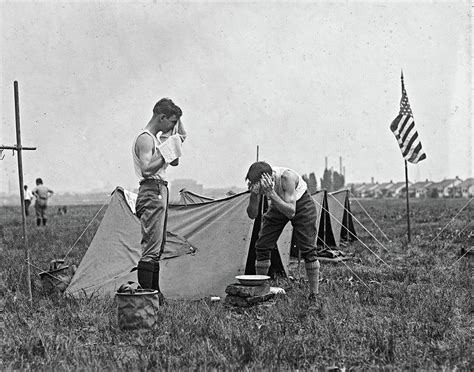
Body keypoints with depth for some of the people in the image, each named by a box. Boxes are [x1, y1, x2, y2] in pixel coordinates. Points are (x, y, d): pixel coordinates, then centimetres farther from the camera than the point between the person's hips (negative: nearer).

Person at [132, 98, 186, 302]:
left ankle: (154, 292, 20)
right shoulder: (145, 139, -12)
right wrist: (166, 152, -16)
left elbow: (182, 136, 29)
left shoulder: (157, 138, 19)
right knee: (151, 248, -12)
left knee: (157, 247, 13)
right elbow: (146, 169, -24)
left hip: (160, 192, 11)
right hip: (152, 192, -11)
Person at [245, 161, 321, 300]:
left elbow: (291, 212, -43)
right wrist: (254, 194, -40)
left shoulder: (287, 176, -40)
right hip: (278, 205, 5)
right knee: (262, 246, -4)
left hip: (301, 204, -4)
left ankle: (314, 296, -2)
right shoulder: (257, 181, -26)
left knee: (307, 249, -12)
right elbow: (252, 215, -22)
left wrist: (271, 193, -53)